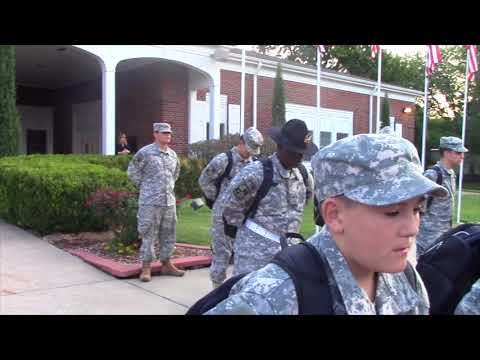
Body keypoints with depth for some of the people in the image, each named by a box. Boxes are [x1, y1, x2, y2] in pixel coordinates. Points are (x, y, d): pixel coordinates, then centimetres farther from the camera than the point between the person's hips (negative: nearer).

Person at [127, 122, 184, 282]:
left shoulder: (173, 154, 10)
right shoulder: (145, 153, -8)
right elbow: (132, 171, -1)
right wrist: (145, 185, 0)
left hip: (169, 201, 6)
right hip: (150, 202, -6)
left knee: (168, 234, 11)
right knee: (148, 234, -2)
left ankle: (166, 264, 23)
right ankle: (146, 267, 7)